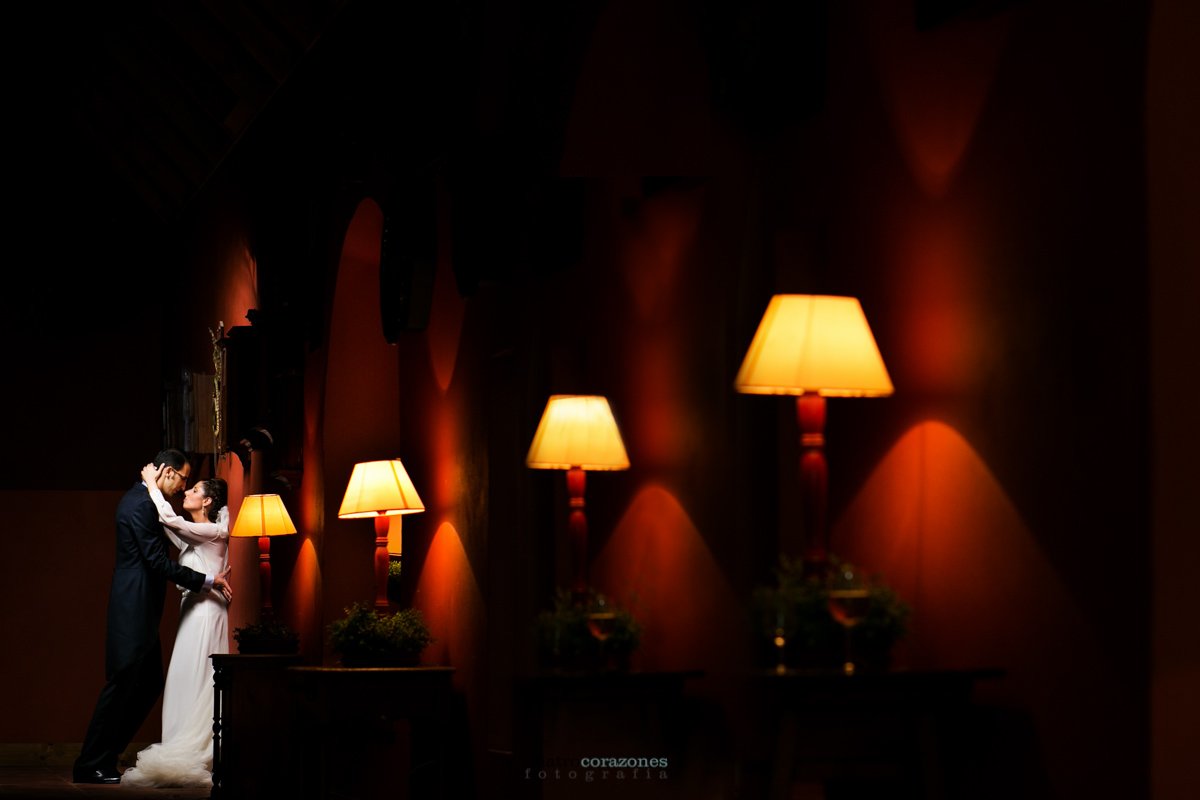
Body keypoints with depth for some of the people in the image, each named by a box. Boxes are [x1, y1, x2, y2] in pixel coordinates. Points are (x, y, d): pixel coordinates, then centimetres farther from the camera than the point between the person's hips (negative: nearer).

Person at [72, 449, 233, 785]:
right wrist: (206, 581, -17)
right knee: (121, 685, -7)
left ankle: (106, 755, 16)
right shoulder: (139, 504, -15)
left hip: (141, 612, 11)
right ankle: (90, 766, -1)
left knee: (149, 684, 11)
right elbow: (158, 561, -19)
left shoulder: (143, 500, 18)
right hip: (132, 610, -11)